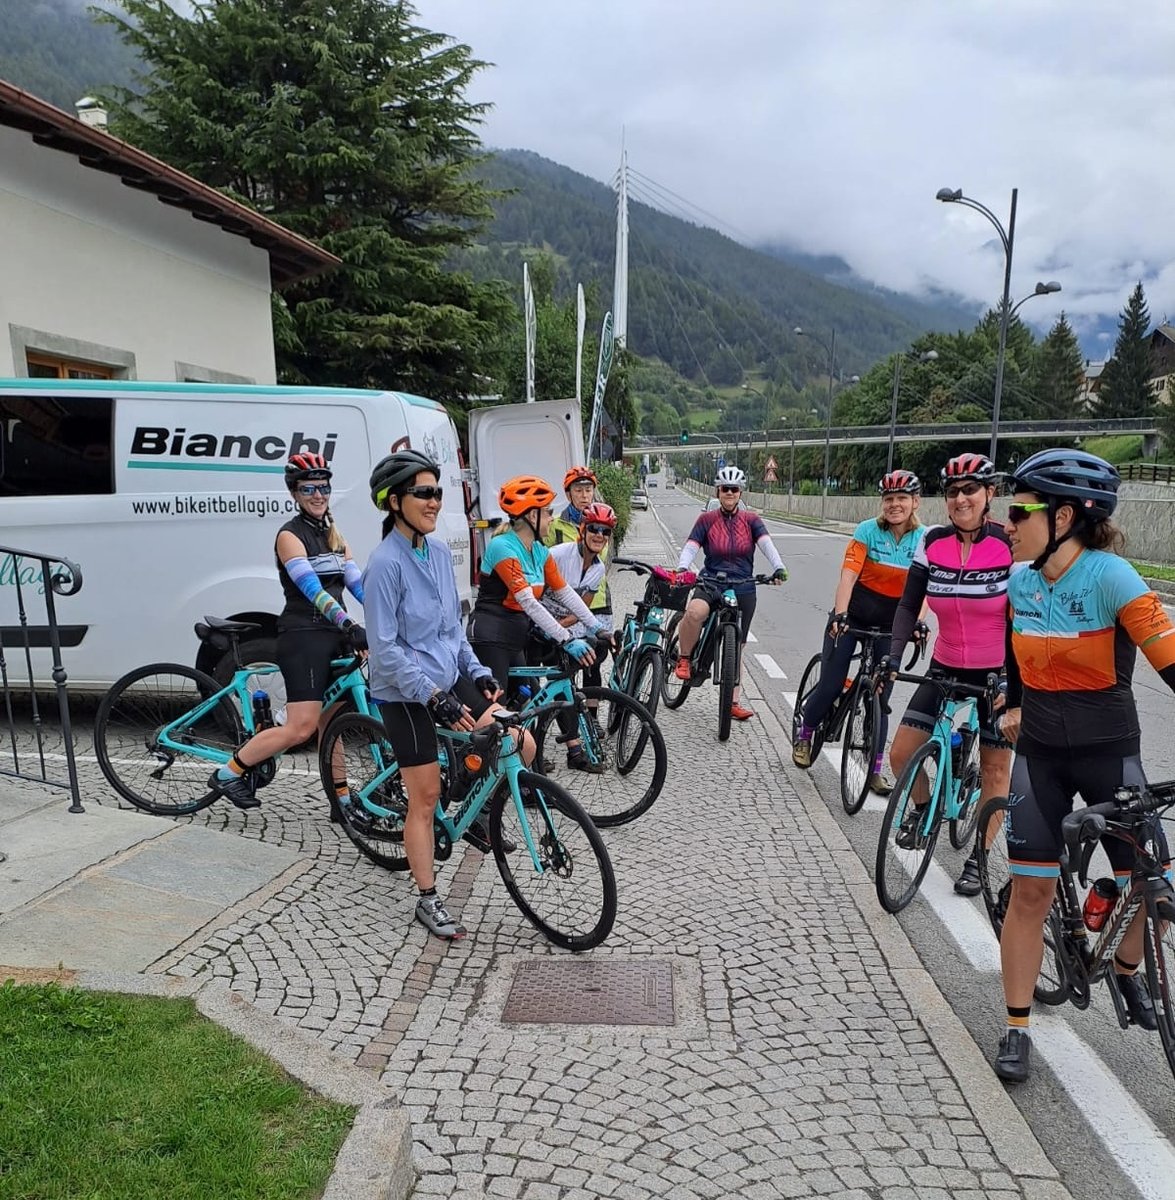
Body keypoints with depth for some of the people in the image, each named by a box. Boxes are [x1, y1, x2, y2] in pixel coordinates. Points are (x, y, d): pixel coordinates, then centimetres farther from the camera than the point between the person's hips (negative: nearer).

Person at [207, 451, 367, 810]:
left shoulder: (333, 535, 16)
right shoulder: (290, 535, -8)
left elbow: (357, 583, 7)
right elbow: (312, 589, -22)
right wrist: (351, 625, -33)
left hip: (334, 636, 7)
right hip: (303, 637, -7)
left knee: (330, 723, 11)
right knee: (301, 728, -11)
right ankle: (228, 774, 4)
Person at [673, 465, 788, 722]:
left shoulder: (751, 520, 4)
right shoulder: (707, 520, 1)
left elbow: (767, 544, -11)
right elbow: (690, 547, -8)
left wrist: (779, 567, -30)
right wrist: (681, 568, -29)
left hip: (743, 588, 2)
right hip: (711, 583, -2)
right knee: (695, 611, -35)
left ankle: (733, 703, 16)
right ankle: (683, 659, -11)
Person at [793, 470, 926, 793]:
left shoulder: (924, 540, -6)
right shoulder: (868, 530, -13)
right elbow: (849, 574, -22)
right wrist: (839, 615, -34)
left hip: (891, 623, 2)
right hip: (853, 614, -2)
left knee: (880, 697, 2)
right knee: (830, 687, -4)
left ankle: (875, 772, 12)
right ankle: (804, 736, 25)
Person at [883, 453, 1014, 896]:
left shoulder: (1011, 545, -15)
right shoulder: (933, 543, -5)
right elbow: (908, 605, -1)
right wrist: (893, 659, -12)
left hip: (999, 673, -3)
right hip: (945, 668, 3)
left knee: (995, 768, 5)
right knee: (901, 753, -2)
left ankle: (978, 858, 22)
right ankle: (922, 806, 30)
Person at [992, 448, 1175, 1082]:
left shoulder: (1110, 576, -18)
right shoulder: (1020, 582, -3)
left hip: (1109, 754, -3)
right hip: (1040, 753, 3)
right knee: (1030, 889, 1)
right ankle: (1016, 1030, 13)